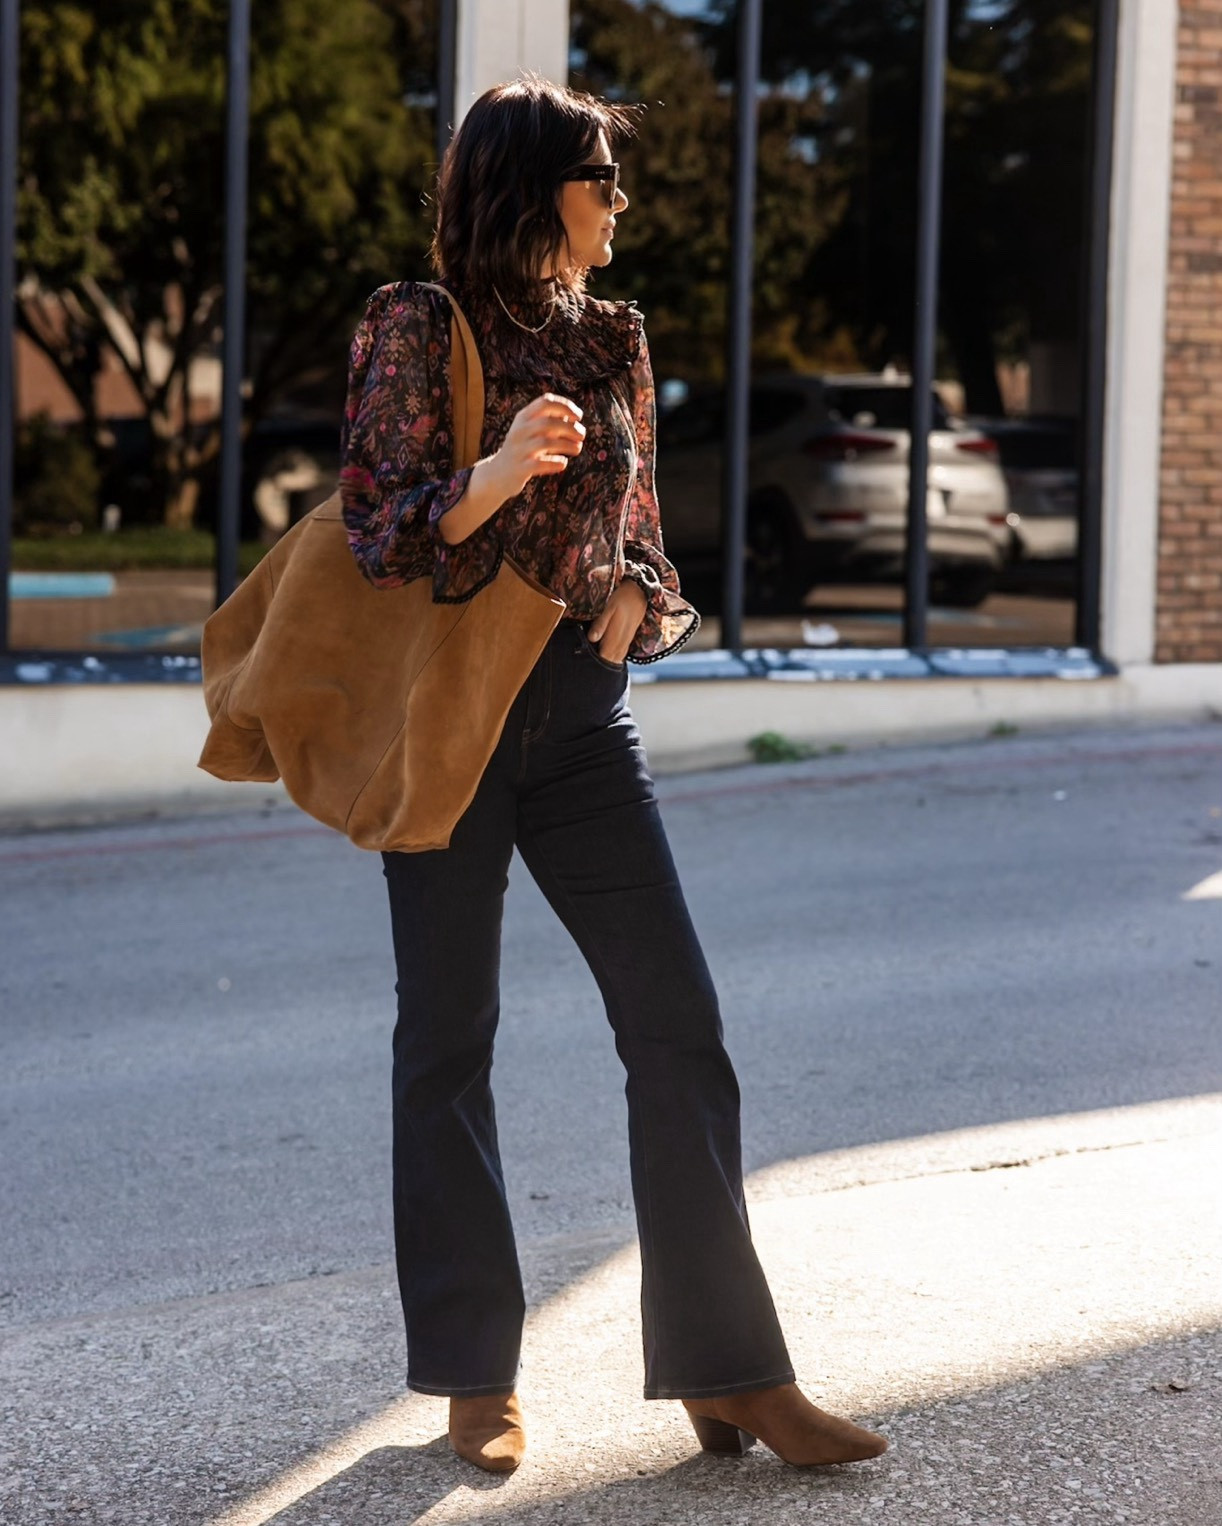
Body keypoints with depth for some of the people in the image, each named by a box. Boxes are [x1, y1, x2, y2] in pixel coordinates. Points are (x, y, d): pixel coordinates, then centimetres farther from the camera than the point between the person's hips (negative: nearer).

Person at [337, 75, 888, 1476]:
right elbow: (378, 536, -9)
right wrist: (501, 472, -26)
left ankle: (727, 1371, 3)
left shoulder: (611, 339, 12)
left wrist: (633, 596, -2)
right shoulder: (415, 330, -4)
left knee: (678, 1025, -3)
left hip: (582, 713, 5)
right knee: (448, 1041, 4)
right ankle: (475, 1380, 15)